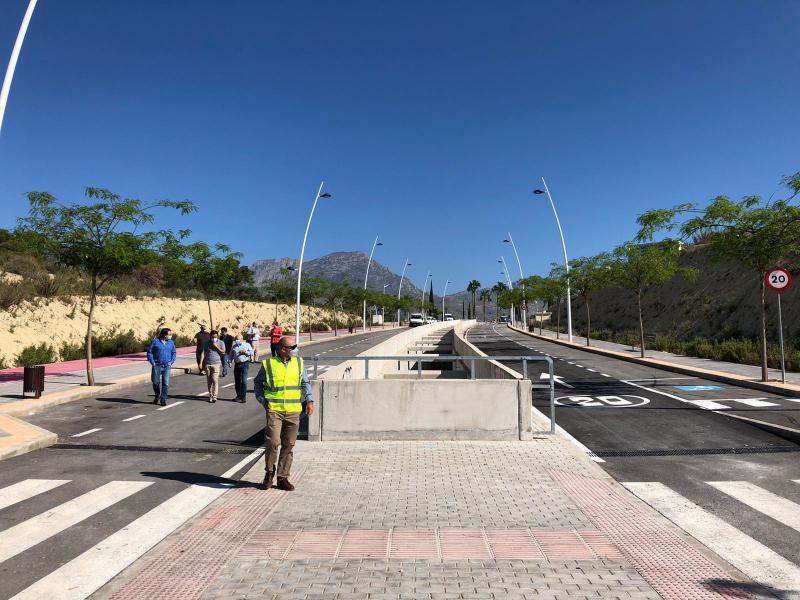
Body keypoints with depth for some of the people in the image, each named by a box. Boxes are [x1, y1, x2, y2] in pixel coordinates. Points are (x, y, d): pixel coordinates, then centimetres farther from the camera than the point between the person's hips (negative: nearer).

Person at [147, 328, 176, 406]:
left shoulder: (171, 343, 8)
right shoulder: (155, 341, -3)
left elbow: (174, 353, 16)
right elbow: (149, 352, -1)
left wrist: (171, 361, 2)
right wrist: (152, 362, -7)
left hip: (167, 367, 2)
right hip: (157, 366, -2)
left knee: (166, 384, -2)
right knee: (156, 382, 9)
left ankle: (163, 399, 8)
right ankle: (157, 396, 34)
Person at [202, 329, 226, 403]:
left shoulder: (221, 343, 7)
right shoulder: (207, 343, 12)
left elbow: (223, 352, 0)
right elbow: (203, 353, 7)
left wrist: (216, 347, -8)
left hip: (216, 364, -3)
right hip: (207, 364, 3)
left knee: (215, 380, -11)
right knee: (209, 381, 5)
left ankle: (214, 396, -10)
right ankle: (210, 395, 14)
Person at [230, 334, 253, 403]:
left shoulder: (247, 345, 9)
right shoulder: (234, 346, 16)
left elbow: (252, 352, 5)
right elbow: (231, 355, 16)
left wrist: (245, 352, -10)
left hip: (245, 364, -3)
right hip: (237, 364, 3)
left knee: (244, 381, -9)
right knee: (237, 381, 6)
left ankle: (244, 397, -4)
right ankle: (238, 396, 20)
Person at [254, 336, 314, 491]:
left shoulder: (298, 362, 8)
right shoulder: (268, 363, 0)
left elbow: (305, 383, 13)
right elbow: (257, 382, 14)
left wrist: (309, 401, 1)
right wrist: (262, 400, 3)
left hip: (293, 410, 3)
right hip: (274, 409, -3)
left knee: (288, 445, 6)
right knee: (273, 442, -11)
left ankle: (282, 478, 19)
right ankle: (269, 472, 14)